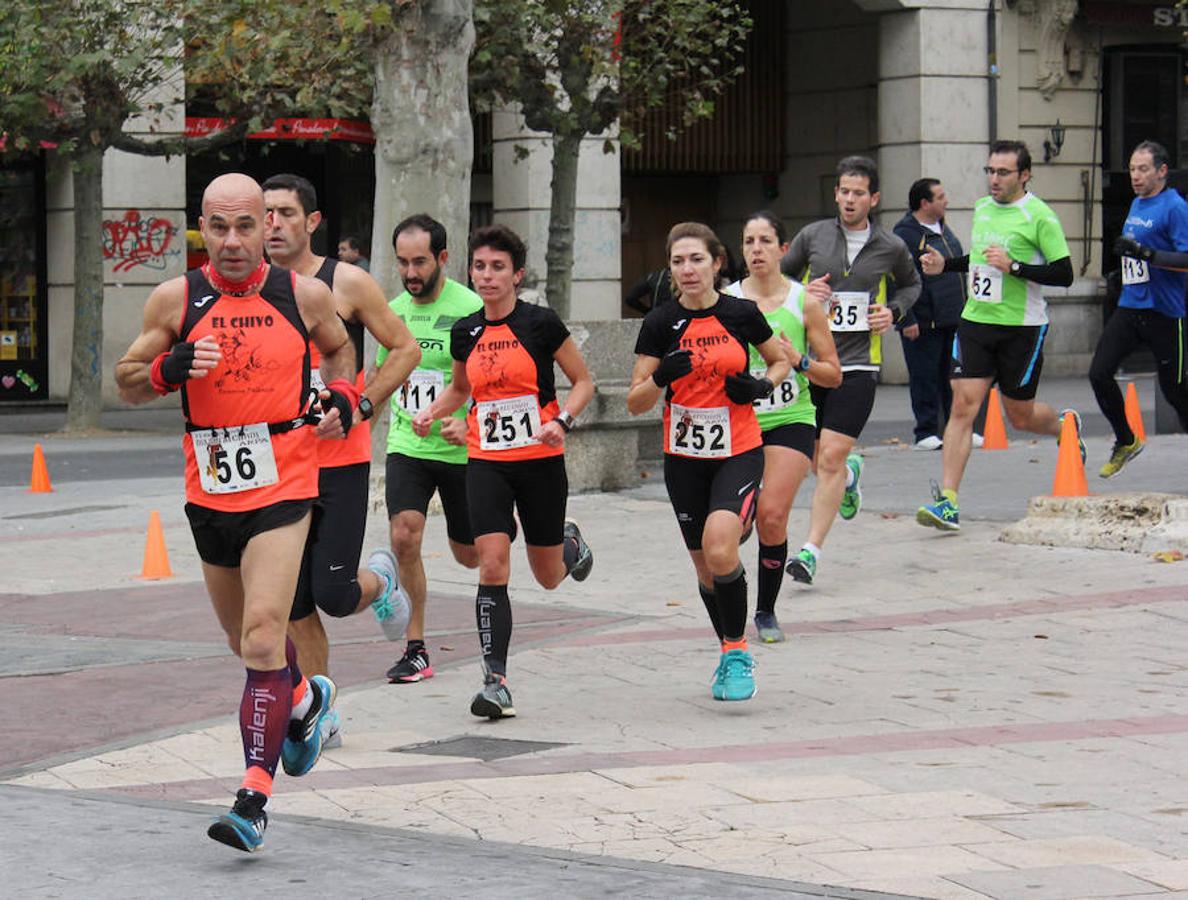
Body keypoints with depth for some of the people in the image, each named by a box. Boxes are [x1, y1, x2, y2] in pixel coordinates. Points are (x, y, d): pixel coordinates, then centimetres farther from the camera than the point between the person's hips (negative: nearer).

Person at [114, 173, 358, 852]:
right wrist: (171, 367, -14)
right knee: (247, 638, 19)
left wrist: (344, 395, 1)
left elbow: (340, 347, 20)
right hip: (210, 491, 3)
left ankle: (255, 798, -19)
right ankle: (306, 700, 52)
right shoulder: (177, 300, -1)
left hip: (283, 488, -3)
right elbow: (128, 383, 6)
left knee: (262, 636, -17)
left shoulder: (304, 294, -1)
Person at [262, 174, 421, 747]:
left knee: (334, 595, -9)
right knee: (296, 605, 3)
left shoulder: (347, 283, -5)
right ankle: (318, 715, 15)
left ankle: (380, 580, 25)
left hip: (341, 462, -4)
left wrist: (359, 407, -10)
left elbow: (405, 348, 0)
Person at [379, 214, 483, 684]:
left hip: (461, 450, -3)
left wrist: (470, 422, -23)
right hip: (406, 447, 3)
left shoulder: (471, 309, -11)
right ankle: (416, 648, -8)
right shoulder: (394, 311, 5)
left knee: (469, 554, 10)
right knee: (404, 536, -17)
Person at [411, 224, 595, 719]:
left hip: (540, 460, -2)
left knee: (548, 577, 11)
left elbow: (583, 382, 0)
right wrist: (431, 414, 3)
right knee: (492, 567, -14)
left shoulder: (541, 323, -8)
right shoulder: (465, 332, 4)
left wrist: (562, 420, -17)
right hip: (486, 462, 2)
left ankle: (569, 542, 49)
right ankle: (496, 682, -10)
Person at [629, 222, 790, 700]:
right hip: (684, 458, 2)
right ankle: (732, 656, 32)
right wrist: (660, 378, -22)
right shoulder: (660, 324, -3)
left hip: (739, 451, -2)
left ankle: (736, 654, -7)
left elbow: (781, 360, 14)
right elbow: (634, 404, -2)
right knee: (706, 569, 10)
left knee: (720, 550, -23)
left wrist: (762, 385, -7)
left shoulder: (742, 314, -4)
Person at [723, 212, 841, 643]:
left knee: (772, 515, -15)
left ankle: (766, 612, 3)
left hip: (791, 420, -1)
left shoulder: (804, 302, 0)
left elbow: (833, 375, 4)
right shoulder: (725, 301, 2)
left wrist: (798, 361, -15)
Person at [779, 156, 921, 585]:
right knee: (817, 460, 9)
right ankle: (850, 475, 46)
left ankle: (811, 550, -9)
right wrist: (802, 293, -6)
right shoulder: (812, 236, 3)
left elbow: (910, 284, 22)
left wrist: (893, 312, 3)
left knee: (831, 457, -12)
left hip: (857, 366, -2)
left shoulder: (891, 248, 3)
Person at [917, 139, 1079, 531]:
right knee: (963, 405, -9)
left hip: (1022, 326, -4)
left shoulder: (1039, 216, -10)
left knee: (1020, 416, 9)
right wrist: (944, 264, 12)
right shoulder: (981, 208, 10)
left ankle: (1066, 426, 45)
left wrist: (1013, 267, -22)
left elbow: (1064, 274, -13)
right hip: (975, 321, 5)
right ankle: (947, 502, -13)